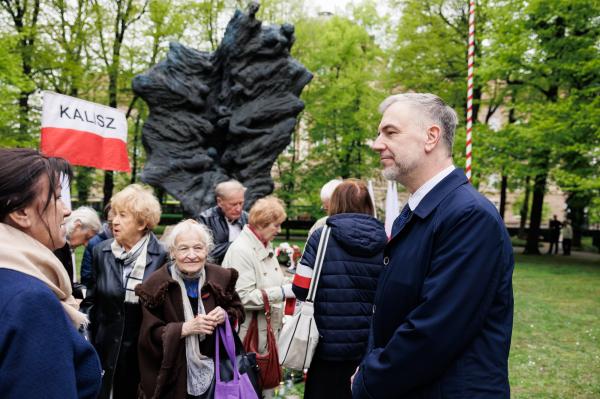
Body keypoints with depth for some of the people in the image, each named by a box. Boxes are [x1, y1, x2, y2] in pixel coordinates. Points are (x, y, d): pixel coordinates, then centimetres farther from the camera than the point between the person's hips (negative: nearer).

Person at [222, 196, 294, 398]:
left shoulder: (266, 246, 10)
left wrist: (290, 287, 3)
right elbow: (244, 297, -23)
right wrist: (283, 292, -23)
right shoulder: (241, 250, -18)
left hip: (268, 332, 8)